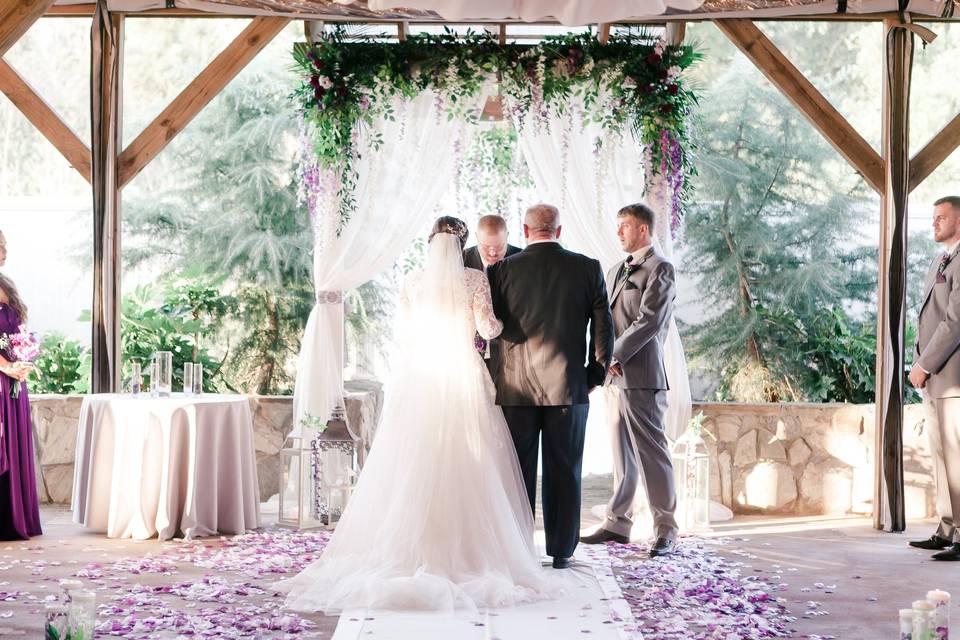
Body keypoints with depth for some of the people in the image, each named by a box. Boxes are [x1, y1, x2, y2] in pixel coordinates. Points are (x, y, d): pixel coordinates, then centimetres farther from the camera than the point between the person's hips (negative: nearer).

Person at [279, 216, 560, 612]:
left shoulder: (413, 282, 7)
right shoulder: (475, 280, -1)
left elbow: (403, 334, 10)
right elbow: (487, 328, -7)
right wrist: (502, 323, 14)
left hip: (417, 377, 2)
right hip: (462, 376, -2)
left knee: (412, 469, 4)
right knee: (465, 469, 1)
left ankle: (409, 552, 4)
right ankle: (464, 551, 0)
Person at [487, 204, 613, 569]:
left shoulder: (502, 270, -2)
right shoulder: (588, 268, 0)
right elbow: (603, 328, 1)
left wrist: (492, 376, 18)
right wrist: (595, 376, 12)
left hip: (516, 387, 0)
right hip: (569, 387, 0)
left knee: (518, 471, 8)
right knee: (564, 472, 8)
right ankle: (561, 552, 13)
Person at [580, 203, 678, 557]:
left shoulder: (659, 268, -6)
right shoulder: (615, 270, 20)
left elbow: (649, 321, -15)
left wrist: (614, 355, -15)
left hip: (641, 376, -8)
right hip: (616, 375, 8)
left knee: (651, 452, -5)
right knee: (622, 454, 12)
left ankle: (665, 530, 2)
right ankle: (618, 523, 18)